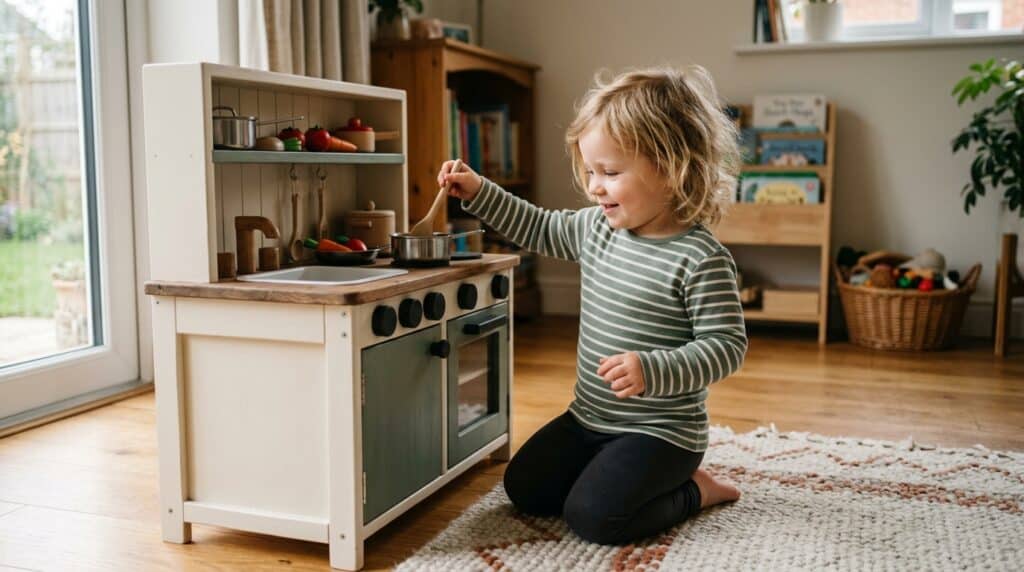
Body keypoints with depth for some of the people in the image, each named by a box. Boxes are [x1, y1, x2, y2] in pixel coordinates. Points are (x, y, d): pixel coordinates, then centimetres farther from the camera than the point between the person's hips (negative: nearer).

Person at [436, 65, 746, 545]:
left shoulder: (701, 259, -22)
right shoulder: (598, 229, 0)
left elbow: (725, 346, -22)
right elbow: (540, 229, 16)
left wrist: (651, 370, -35)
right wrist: (478, 192, 6)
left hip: (660, 430, -8)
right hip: (589, 417, 8)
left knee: (592, 515, -20)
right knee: (523, 488, 8)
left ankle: (693, 490, 5)